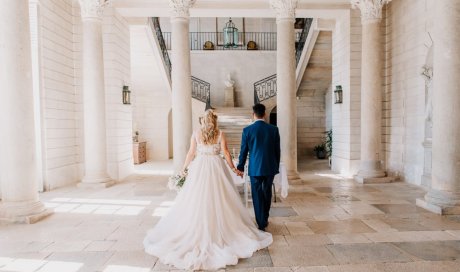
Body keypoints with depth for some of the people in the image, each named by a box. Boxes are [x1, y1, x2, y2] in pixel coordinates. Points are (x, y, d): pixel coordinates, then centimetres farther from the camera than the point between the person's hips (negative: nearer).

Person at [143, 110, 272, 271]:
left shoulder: (196, 134, 1)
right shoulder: (220, 134, -1)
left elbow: (191, 153, 0)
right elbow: (225, 153, -4)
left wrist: (184, 168, 13)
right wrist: (234, 169, 6)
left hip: (199, 168, 1)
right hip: (216, 168, 0)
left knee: (198, 200, 8)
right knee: (219, 200, 8)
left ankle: (197, 232, 16)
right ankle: (221, 230, 16)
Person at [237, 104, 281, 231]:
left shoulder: (247, 130, -7)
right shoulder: (274, 129, -3)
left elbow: (243, 151, -2)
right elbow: (277, 150, 3)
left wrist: (240, 167, 9)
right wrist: (276, 166, 16)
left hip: (255, 168, -2)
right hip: (270, 167, 3)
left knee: (257, 195, 7)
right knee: (267, 193, 18)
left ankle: (261, 224, 12)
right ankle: (265, 219, 34)